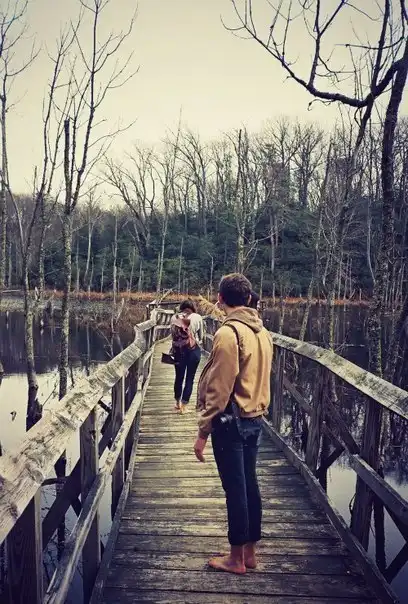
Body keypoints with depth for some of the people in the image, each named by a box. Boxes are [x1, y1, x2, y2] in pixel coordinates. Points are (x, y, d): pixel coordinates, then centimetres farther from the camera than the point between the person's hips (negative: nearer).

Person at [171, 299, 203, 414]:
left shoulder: (174, 317, 2)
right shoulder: (197, 317, -1)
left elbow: (172, 335, 3)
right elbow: (201, 336, 7)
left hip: (178, 350, 2)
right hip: (193, 350, -2)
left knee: (179, 376, 18)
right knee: (189, 378, 8)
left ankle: (178, 403, 32)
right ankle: (184, 405, 10)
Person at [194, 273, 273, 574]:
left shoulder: (228, 333, -19)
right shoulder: (263, 332, 6)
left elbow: (218, 389, -19)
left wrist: (203, 432, -13)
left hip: (231, 422, -8)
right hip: (255, 419, 8)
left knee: (235, 488, 4)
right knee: (250, 484, 16)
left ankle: (236, 558, 19)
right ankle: (250, 551, 30)